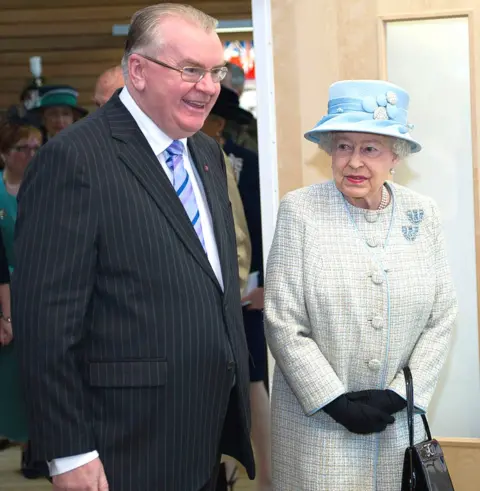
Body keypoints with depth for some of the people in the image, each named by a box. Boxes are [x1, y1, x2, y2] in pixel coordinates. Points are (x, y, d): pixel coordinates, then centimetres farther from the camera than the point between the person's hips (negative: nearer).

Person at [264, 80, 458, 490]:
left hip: (400, 421, 3)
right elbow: (283, 322, -10)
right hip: (317, 420, -3)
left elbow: (441, 318, 1)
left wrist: (400, 394, -9)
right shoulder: (299, 210, -9)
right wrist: (336, 403, -13)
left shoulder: (423, 215, 0)